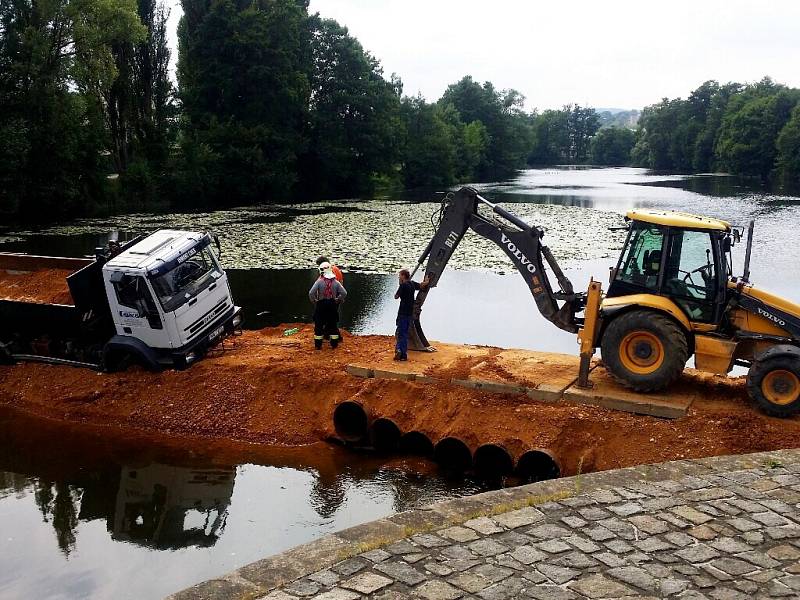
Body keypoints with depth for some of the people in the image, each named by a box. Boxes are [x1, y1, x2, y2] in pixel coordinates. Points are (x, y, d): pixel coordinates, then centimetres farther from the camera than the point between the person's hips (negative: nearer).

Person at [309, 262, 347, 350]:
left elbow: (311, 293, -20)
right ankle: (334, 343, 19)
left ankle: (318, 345, 11)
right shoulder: (336, 282, -4)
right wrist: (338, 300, 7)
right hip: (332, 305, 2)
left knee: (319, 324, 9)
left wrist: (313, 300, -2)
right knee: (333, 324, 14)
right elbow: (344, 293, -8)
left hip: (321, 304, -2)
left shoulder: (319, 281, -12)